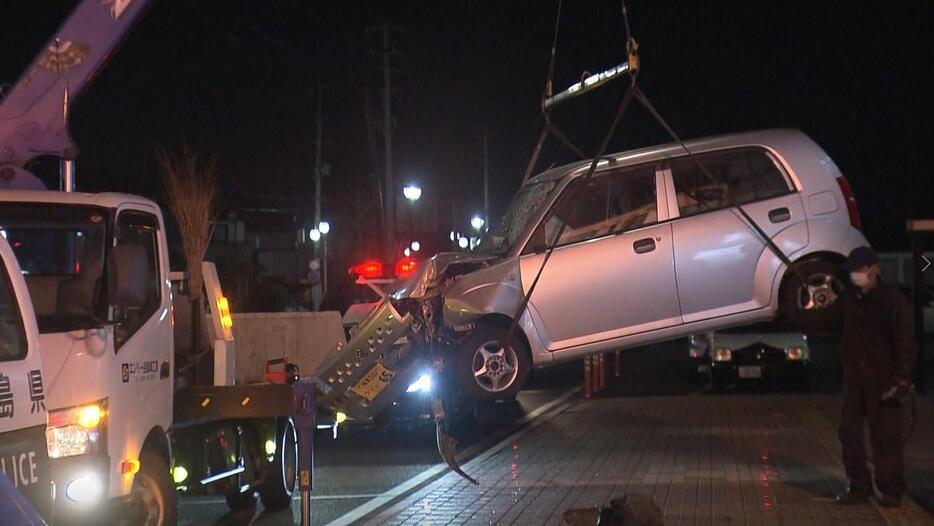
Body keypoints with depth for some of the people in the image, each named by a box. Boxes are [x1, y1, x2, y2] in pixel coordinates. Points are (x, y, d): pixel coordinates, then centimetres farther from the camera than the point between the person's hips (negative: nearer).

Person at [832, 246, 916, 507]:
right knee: (849, 431, 5)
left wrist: (901, 378, -15)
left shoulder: (892, 299, -8)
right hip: (854, 376, 6)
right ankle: (859, 486, 15)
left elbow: (905, 342, -10)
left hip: (882, 378, -5)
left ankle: (891, 490, 7)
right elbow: (833, 327, 21)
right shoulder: (848, 299, 9)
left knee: (885, 435, -2)